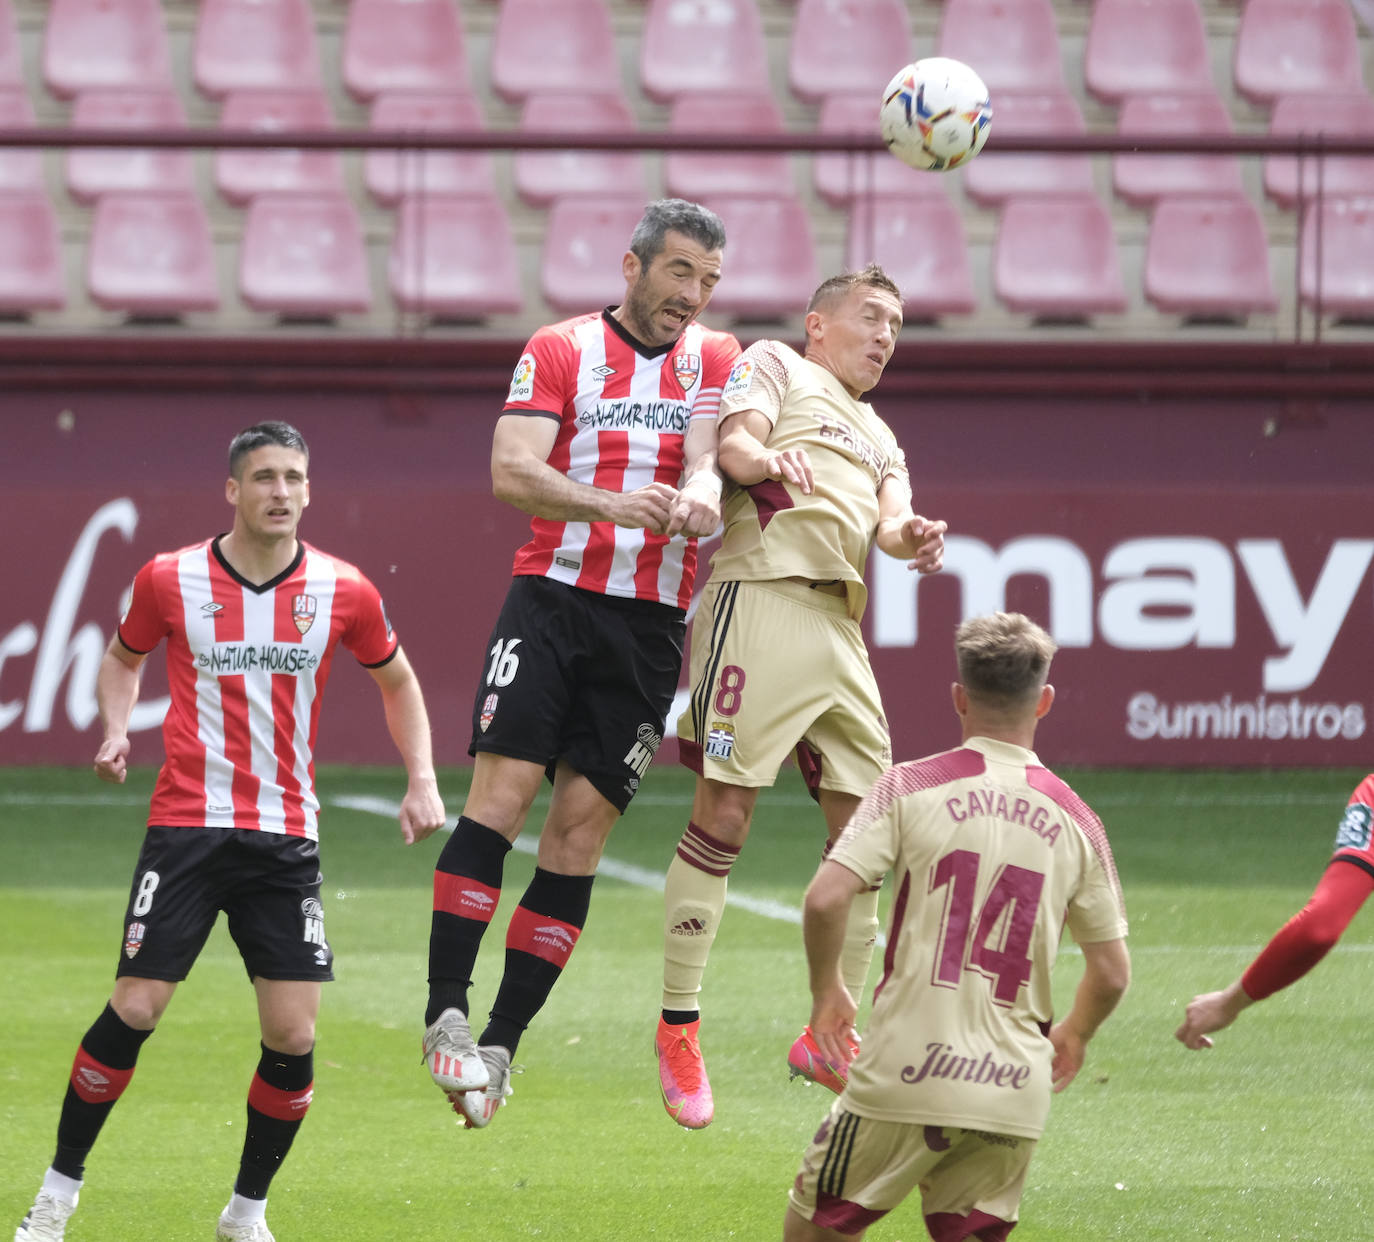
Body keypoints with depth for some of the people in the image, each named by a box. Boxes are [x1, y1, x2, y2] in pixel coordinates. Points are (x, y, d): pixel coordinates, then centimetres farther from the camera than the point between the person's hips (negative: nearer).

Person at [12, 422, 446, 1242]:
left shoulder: (343, 591, 0)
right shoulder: (171, 581, -2)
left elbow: (397, 680, 17)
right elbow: (124, 657, 17)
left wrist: (423, 781, 7)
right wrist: (116, 730, -1)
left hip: (287, 835, 1)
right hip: (187, 823, -1)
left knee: (294, 1036, -5)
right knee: (133, 1012, -8)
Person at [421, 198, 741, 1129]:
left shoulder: (716, 361, 12)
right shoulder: (561, 351, 3)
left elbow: (706, 452, -4)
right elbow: (511, 470, -10)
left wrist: (699, 492, -29)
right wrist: (610, 505, -27)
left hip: (652, 626, 2)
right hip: (554, 596, -2)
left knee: (581, 829, -1)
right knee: (501, 793, -15)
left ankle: (502, 1043, 2)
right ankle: (445, 1014, -13)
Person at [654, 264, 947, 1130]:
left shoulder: (877, 436, 32)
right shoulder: (775, 367, 14)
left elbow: (890, 514, 13)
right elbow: (733, 441, -6)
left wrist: (908, 536, -11)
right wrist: (763, 458, -29)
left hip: (841, 627, 8)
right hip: (763, 595, -8)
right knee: (725, 813, -12)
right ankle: (678, 1027, -8)